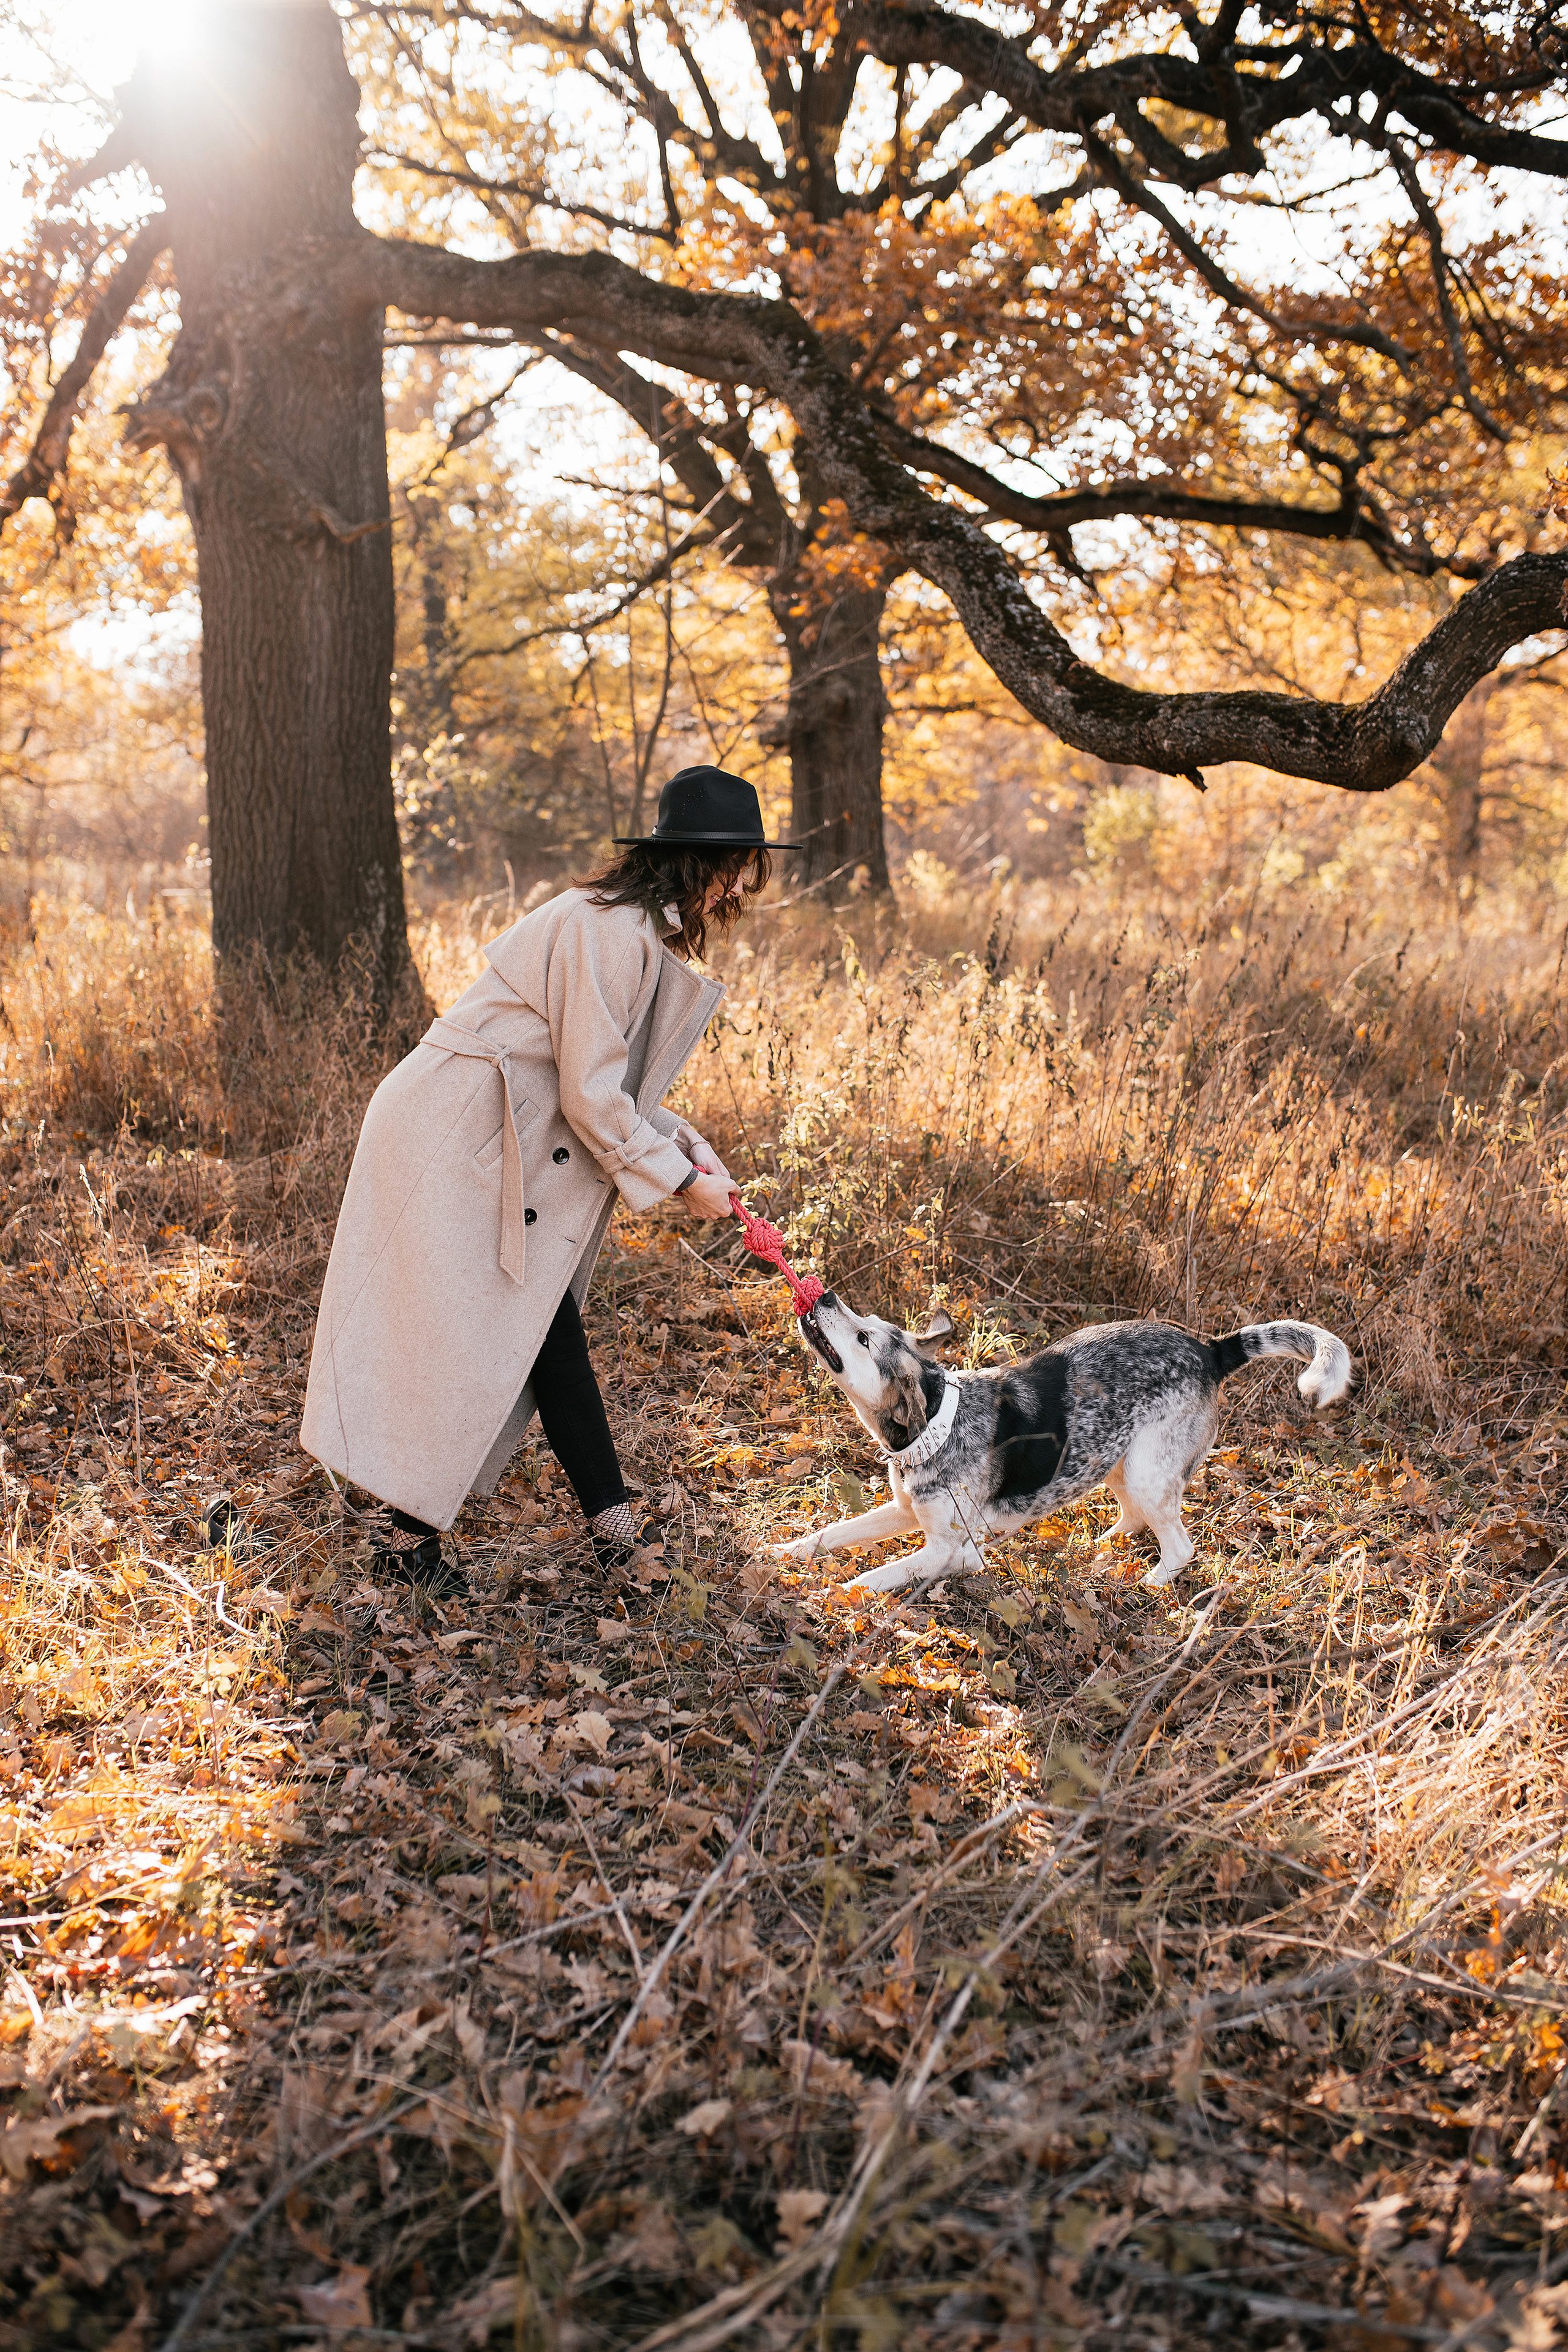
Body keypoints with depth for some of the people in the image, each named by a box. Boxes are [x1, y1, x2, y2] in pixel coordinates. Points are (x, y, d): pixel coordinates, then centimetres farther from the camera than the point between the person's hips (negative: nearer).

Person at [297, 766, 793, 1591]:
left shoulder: (641, 933, 12)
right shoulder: (610, 932, -20)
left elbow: (604, 1079, 16)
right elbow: (591, 1096, -20)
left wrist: (684, 1143, 5)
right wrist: (678, 1179, -11)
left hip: (495, 1144, 10)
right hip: (451, 1142, -10)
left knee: (546, 1331, 10)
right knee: (463, 1338, -5)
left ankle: (615, 1534, 14)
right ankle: (409, 1536, 9)